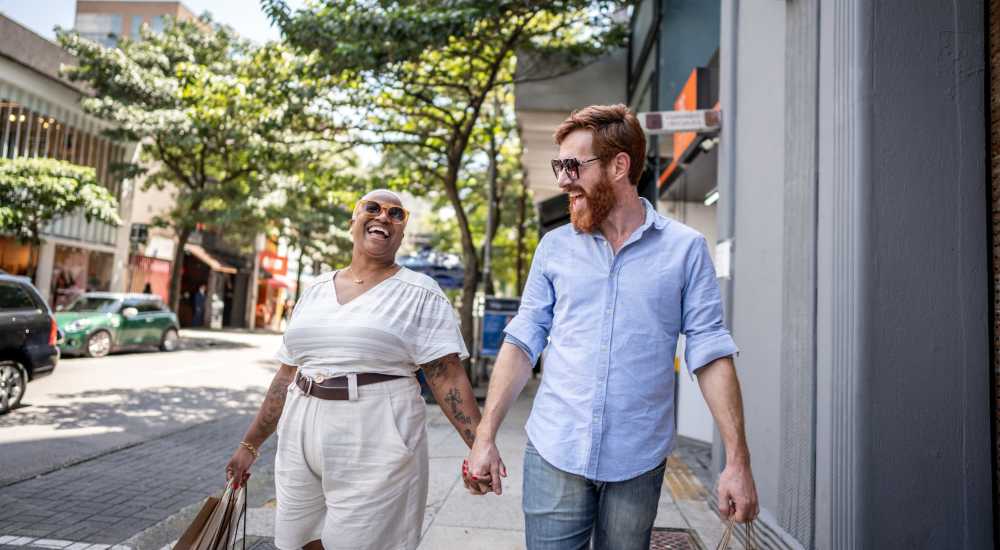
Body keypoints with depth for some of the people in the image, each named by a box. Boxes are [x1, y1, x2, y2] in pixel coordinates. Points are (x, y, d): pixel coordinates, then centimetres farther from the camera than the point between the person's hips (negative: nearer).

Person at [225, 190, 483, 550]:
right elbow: (288, 375, 14)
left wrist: (481, 444, -22)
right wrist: (250, 443, 15)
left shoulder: (420, 293, -4)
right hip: (302, 442, 5)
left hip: (375, 450, -5)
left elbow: (448, 377, -11)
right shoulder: (315, 290, 10)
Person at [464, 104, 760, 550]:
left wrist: (738, 461, -7)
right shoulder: (554, 247, 3)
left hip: (639, 461, -1)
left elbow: (711, 355, -3)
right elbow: (521, 344, 3)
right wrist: (485, 437, -1)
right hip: (553, 454, 1)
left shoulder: (685, 249, -3)